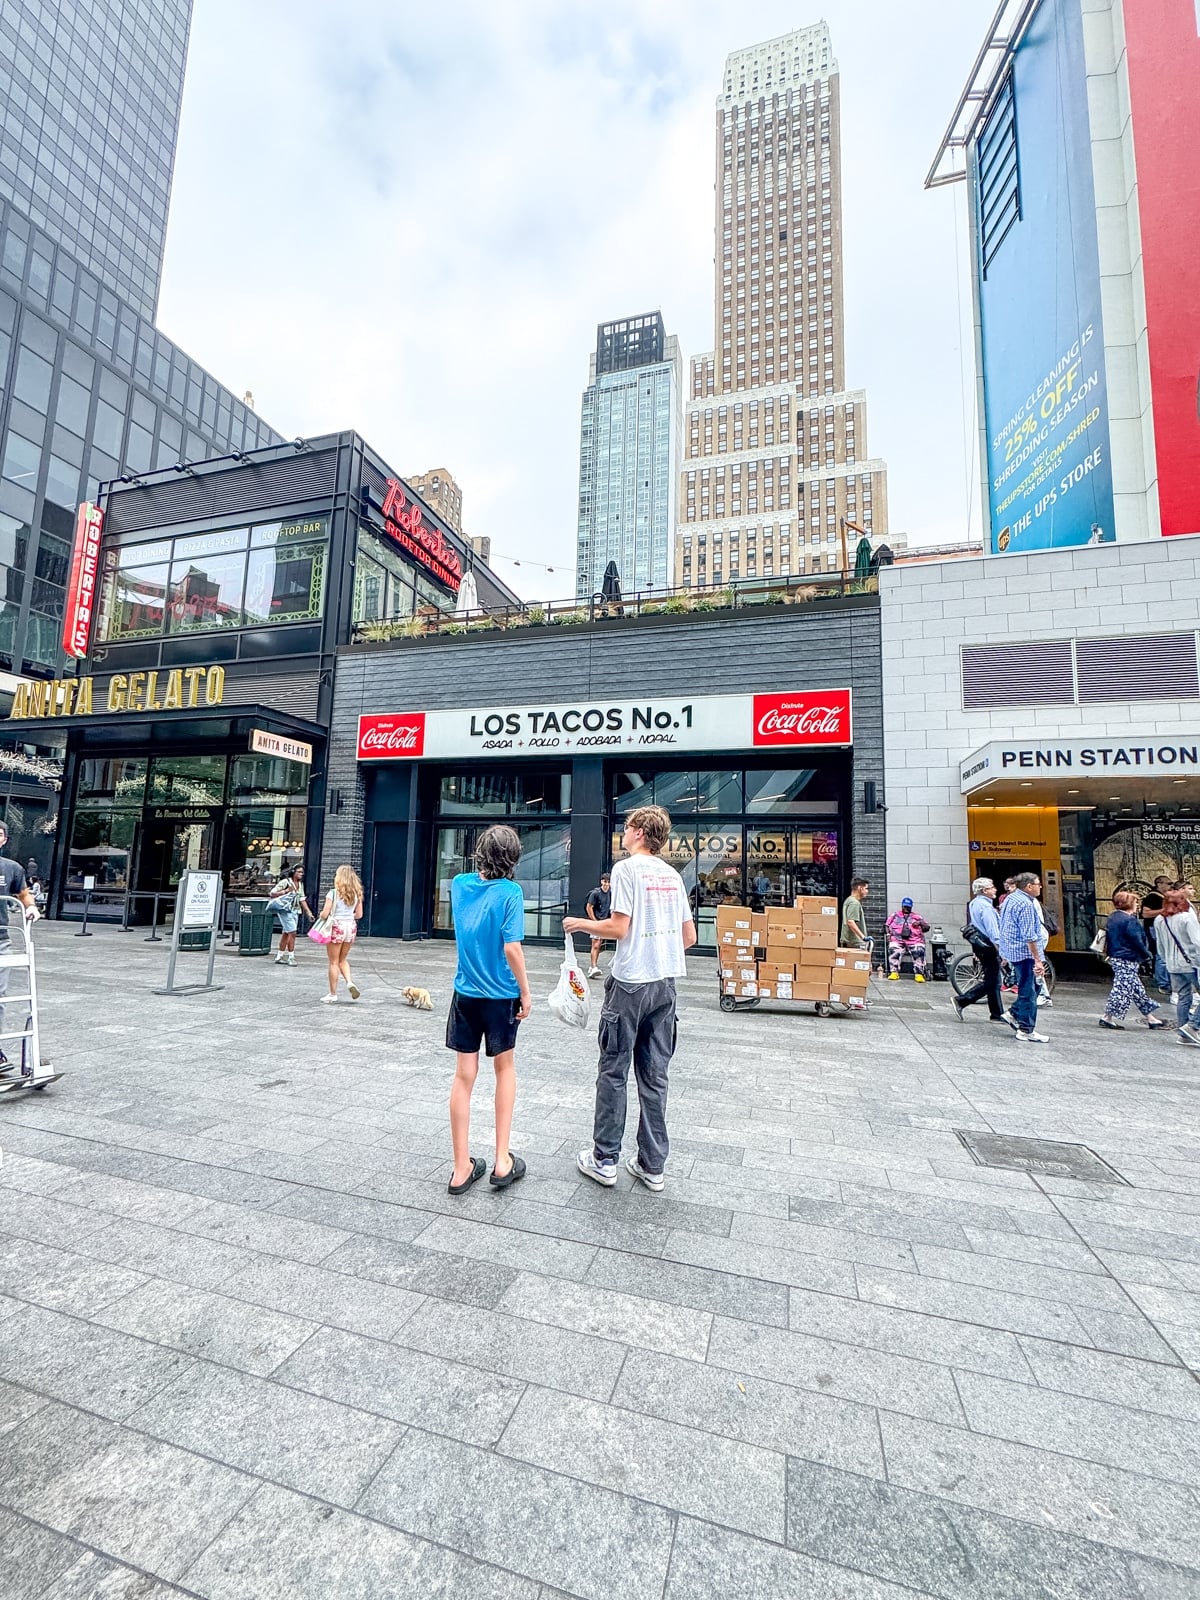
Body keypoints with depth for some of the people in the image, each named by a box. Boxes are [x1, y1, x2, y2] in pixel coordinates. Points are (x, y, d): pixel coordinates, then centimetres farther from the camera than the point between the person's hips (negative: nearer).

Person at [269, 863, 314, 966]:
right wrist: (285, 891, -24)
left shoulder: (300, 884, 10)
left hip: (295, 911, 7)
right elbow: (272, 894, -11)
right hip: (285, 910, -7)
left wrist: (308, 911, 7)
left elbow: (302, 899, 13)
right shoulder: (285, 882, -11)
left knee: (286, 933, 13)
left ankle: (279, 956, 22)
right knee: (292, 932, -10)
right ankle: (291, 957, -1)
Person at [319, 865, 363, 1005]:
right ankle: (350, 982, 0)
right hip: (351, 927, 5)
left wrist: (321, 914, 10)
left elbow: (324, 914, -12)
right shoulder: (356, 894, 4)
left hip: (336, 927, -5)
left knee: (334, 962, 6)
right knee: (342, 959, 22)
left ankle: (333, 995, 12)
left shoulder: (333, 893, -11)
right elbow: (359, 914, 7)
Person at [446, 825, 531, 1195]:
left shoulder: (459, 884, -1)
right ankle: (502, 1161, 19)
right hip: (501, 995, -3)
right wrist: (526, 991, -9)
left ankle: (462, 1168, 19)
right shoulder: (509, 892, -17)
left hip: (465, 993, 4)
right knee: (505, 1069, 16)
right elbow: (511, 947, -20)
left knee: (464, 1077, 10)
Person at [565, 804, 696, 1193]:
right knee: (654, 1075, 12)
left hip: (630, 984, -6)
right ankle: (652, 1166, 20)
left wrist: (581, 924, 1)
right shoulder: (673, 875, 9)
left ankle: (604, 1160, 18)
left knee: (613, 1072, 7)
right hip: (665, 984, 6)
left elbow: (618, 928, -15)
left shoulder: (626, 869, -10)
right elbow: (689, 937, 11)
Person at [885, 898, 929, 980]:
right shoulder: (895, 915, 25)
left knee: (919, 951, -31)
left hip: (914, 941, 1)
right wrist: (888, 935, 3)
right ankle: (894, 972, -33)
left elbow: (927, 928, 20)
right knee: (893, 949, -32)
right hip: (897, 940, 0)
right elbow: (887, 926, 21)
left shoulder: (917, 917, 25)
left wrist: (920, 923, 0)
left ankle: (919, 974, -30)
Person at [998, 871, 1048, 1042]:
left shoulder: (1010, 899, 13)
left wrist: (1005, 953, 27)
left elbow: (1004, 928, 21)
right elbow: (1029, 936, -22)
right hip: (1024, 953, -10)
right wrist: (1038, 960, -20)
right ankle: (1026, 1031, 4)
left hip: (1011, 951, 10)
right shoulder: (1025, 904, -18)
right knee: (1028, 991, -2)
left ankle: (1015, 1013, 23)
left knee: (1031, 987, 20)